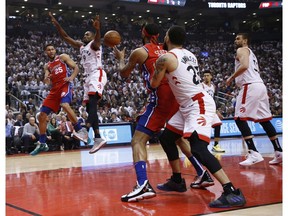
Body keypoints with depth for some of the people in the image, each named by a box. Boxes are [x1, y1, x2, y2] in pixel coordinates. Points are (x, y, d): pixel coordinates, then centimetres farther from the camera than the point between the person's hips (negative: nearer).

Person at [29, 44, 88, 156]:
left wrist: (71, 77, -16)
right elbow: (46, 80, 9)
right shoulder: (47, 66, 21)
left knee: (65, 105, -38)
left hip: (65, 85, -6)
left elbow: (76, 67, 3)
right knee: (41, 116, 2)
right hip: (54, 89, 6)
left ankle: (80, 129, -25)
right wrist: (46, 79, -16)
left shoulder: (63, 57, 9)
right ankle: (42, 144, 12)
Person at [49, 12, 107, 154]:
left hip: (97, 74, -9)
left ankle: (86, 130, -47)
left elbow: (98, 39, -24)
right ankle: (98, 138, -1)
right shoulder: (81, 46, 25)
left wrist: (97, 29, -45)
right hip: (88, 77, 9)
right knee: (89, 107, 1)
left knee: (92, 103, -27)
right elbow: (65, 37, 25)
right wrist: (56, 24, 15)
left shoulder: (94, 44, 2)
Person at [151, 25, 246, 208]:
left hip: (199, 106, -10)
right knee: (166, 138, 18)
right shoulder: (190, 55, 15)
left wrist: (154, 70, 20)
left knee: (198, 149, -21)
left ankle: (232, 193, -26)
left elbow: (154, 84, 1)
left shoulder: (165, 58, -10)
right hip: (190, 106, 10)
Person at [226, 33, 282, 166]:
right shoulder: (251, 53, 30)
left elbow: (244, 66, -16)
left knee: (240, 118, -10)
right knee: (264, 120, 12)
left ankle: (254, 153, -18)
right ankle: (279, 152, 12)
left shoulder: (242, 50, 2)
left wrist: (231, 78, -6)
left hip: (250, 86, -9)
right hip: (260, 85, 10)